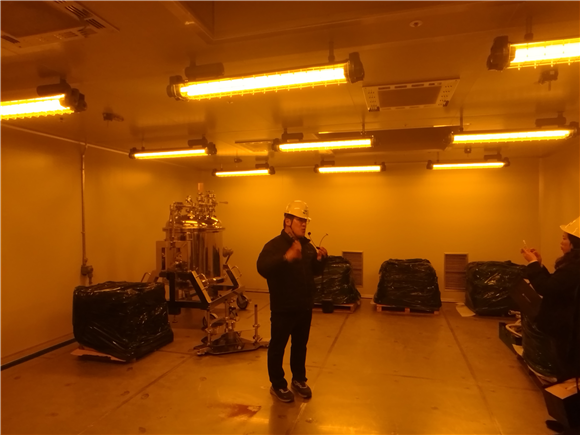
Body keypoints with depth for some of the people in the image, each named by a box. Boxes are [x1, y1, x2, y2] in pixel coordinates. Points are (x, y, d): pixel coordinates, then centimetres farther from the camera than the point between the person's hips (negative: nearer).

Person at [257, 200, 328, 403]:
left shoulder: (307, 245, 7)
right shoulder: (274, 245, -15)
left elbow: (315, 271, 14)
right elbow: (262, 268, -32)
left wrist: (320, 259, -8)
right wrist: (286, 258, -46)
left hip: (305, 307, 6)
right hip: (283, 308, -6)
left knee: (300, 345, 19)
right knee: (278, 346, 8)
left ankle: (299, 380, 37)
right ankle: (277, 385, 26)